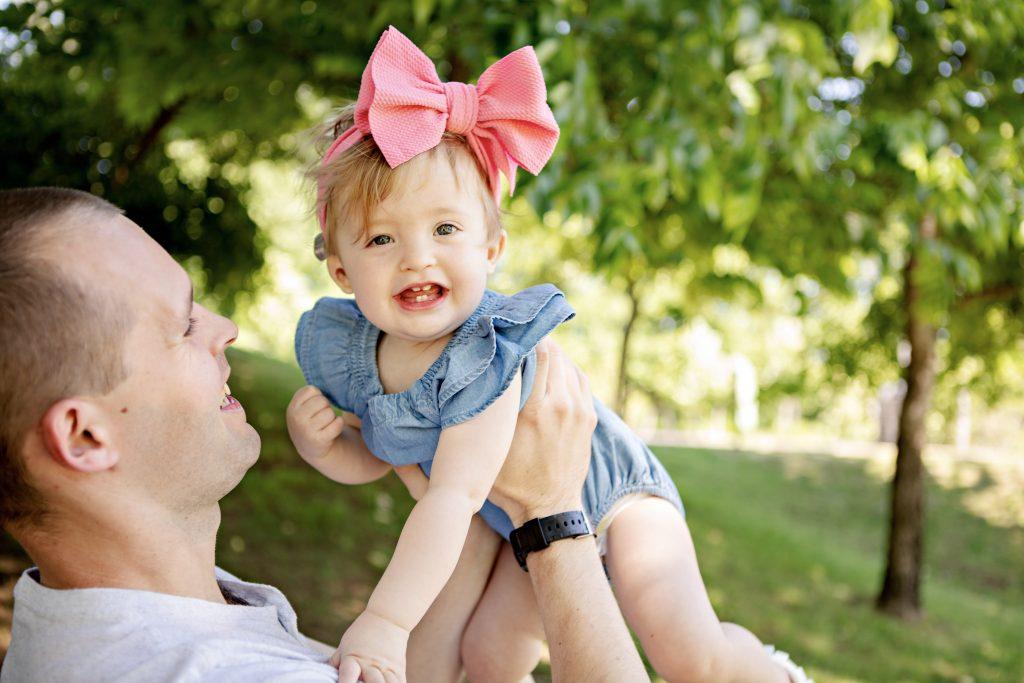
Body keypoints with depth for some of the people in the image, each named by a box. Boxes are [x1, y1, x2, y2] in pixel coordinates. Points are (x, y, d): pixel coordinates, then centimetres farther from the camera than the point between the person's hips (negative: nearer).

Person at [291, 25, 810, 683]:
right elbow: (378, 459, 3)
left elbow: (455, 493, -41)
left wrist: (386, 622, -44)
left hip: (613, 494, -6)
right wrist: (322, 445, -20)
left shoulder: (485, 355, -35)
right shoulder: (344, 354, -14)